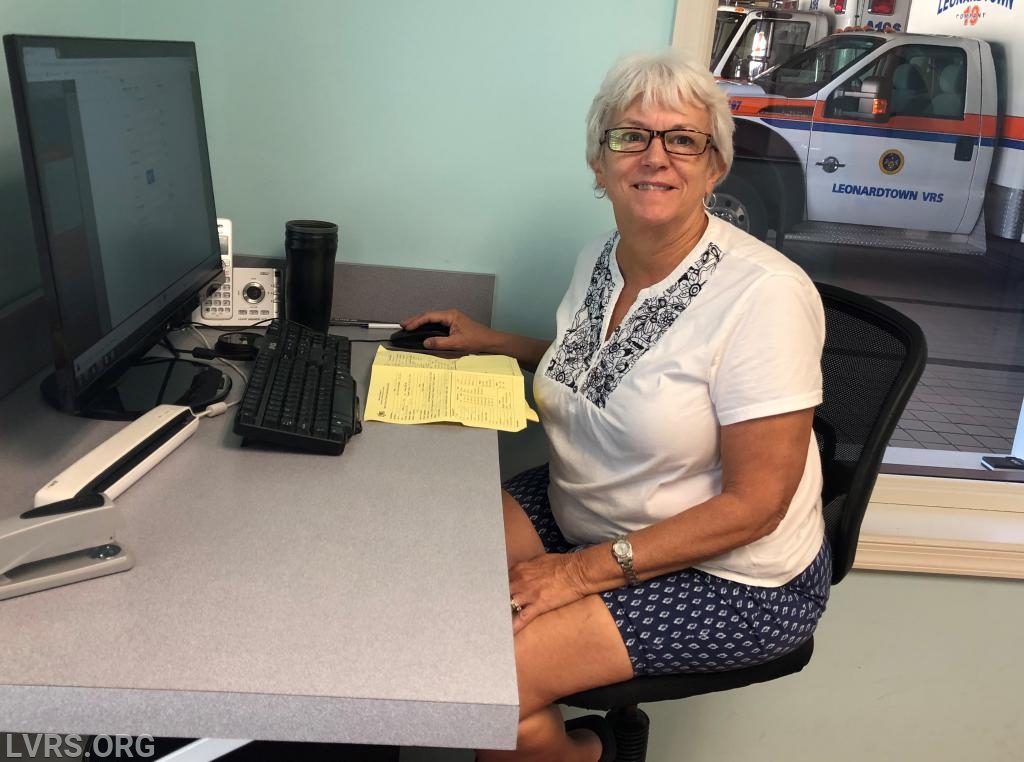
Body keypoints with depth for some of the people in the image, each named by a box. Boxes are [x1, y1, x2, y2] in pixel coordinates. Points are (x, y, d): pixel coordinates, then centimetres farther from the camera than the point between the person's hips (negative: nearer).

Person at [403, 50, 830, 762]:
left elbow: (754, 503, -22)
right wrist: (493, 342, 6)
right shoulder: (601, 258, 0)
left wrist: (588, 570, -23)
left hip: (727, 576, -7)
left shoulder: (766, 294, -24)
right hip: (580, 512, 7)